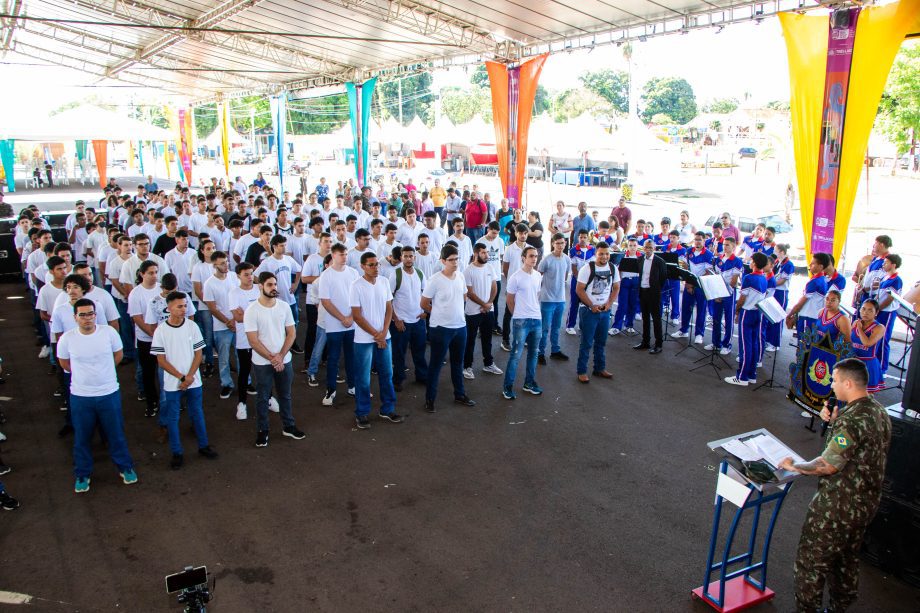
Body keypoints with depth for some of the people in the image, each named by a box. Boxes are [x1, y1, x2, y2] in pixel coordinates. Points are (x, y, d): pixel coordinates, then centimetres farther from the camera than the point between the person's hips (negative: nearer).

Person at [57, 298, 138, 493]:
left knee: (116, 434, 13)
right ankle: (82, 475, 33)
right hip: (80, 396, 0)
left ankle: (125, 467, 32)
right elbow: (64, 363, 8)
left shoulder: (109, 332, -11)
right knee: (82, 438, 14)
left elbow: (118, 355, 6)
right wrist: (86, 373, 11)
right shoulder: (67, 338, -11)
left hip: (109, 393, 0)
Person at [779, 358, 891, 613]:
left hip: (838, 505, -9)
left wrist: (795, 466, -10)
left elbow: (827, 466, -25)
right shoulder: (879, 412, 2)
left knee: (812, 559, 6)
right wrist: (834, 422, 0)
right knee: (847, 556, 25)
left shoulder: (851, 420, -28)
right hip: (867, 502, 9)